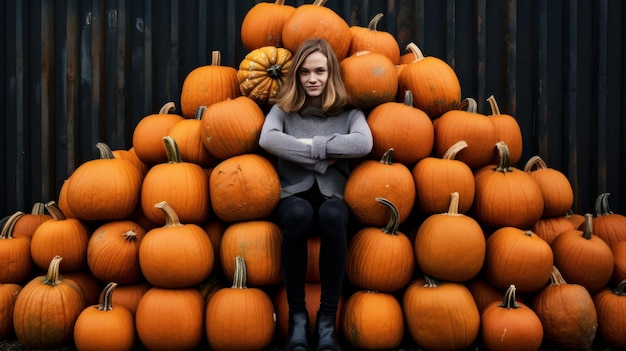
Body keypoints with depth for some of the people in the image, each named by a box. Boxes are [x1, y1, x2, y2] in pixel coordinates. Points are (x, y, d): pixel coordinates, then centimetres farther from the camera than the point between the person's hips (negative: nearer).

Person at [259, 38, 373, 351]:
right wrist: (321, 156, -15)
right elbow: (267, 139, -14)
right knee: (299, 214, -37)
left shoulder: (348, 111, 9)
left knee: (330, 215, -36)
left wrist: (310, 144, -13)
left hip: (333, 195, 0)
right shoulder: (283, 108, 10)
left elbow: (364, 143, -15)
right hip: (294, 194, 0)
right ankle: (297, 315, -23)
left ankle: (328, 318, -26)